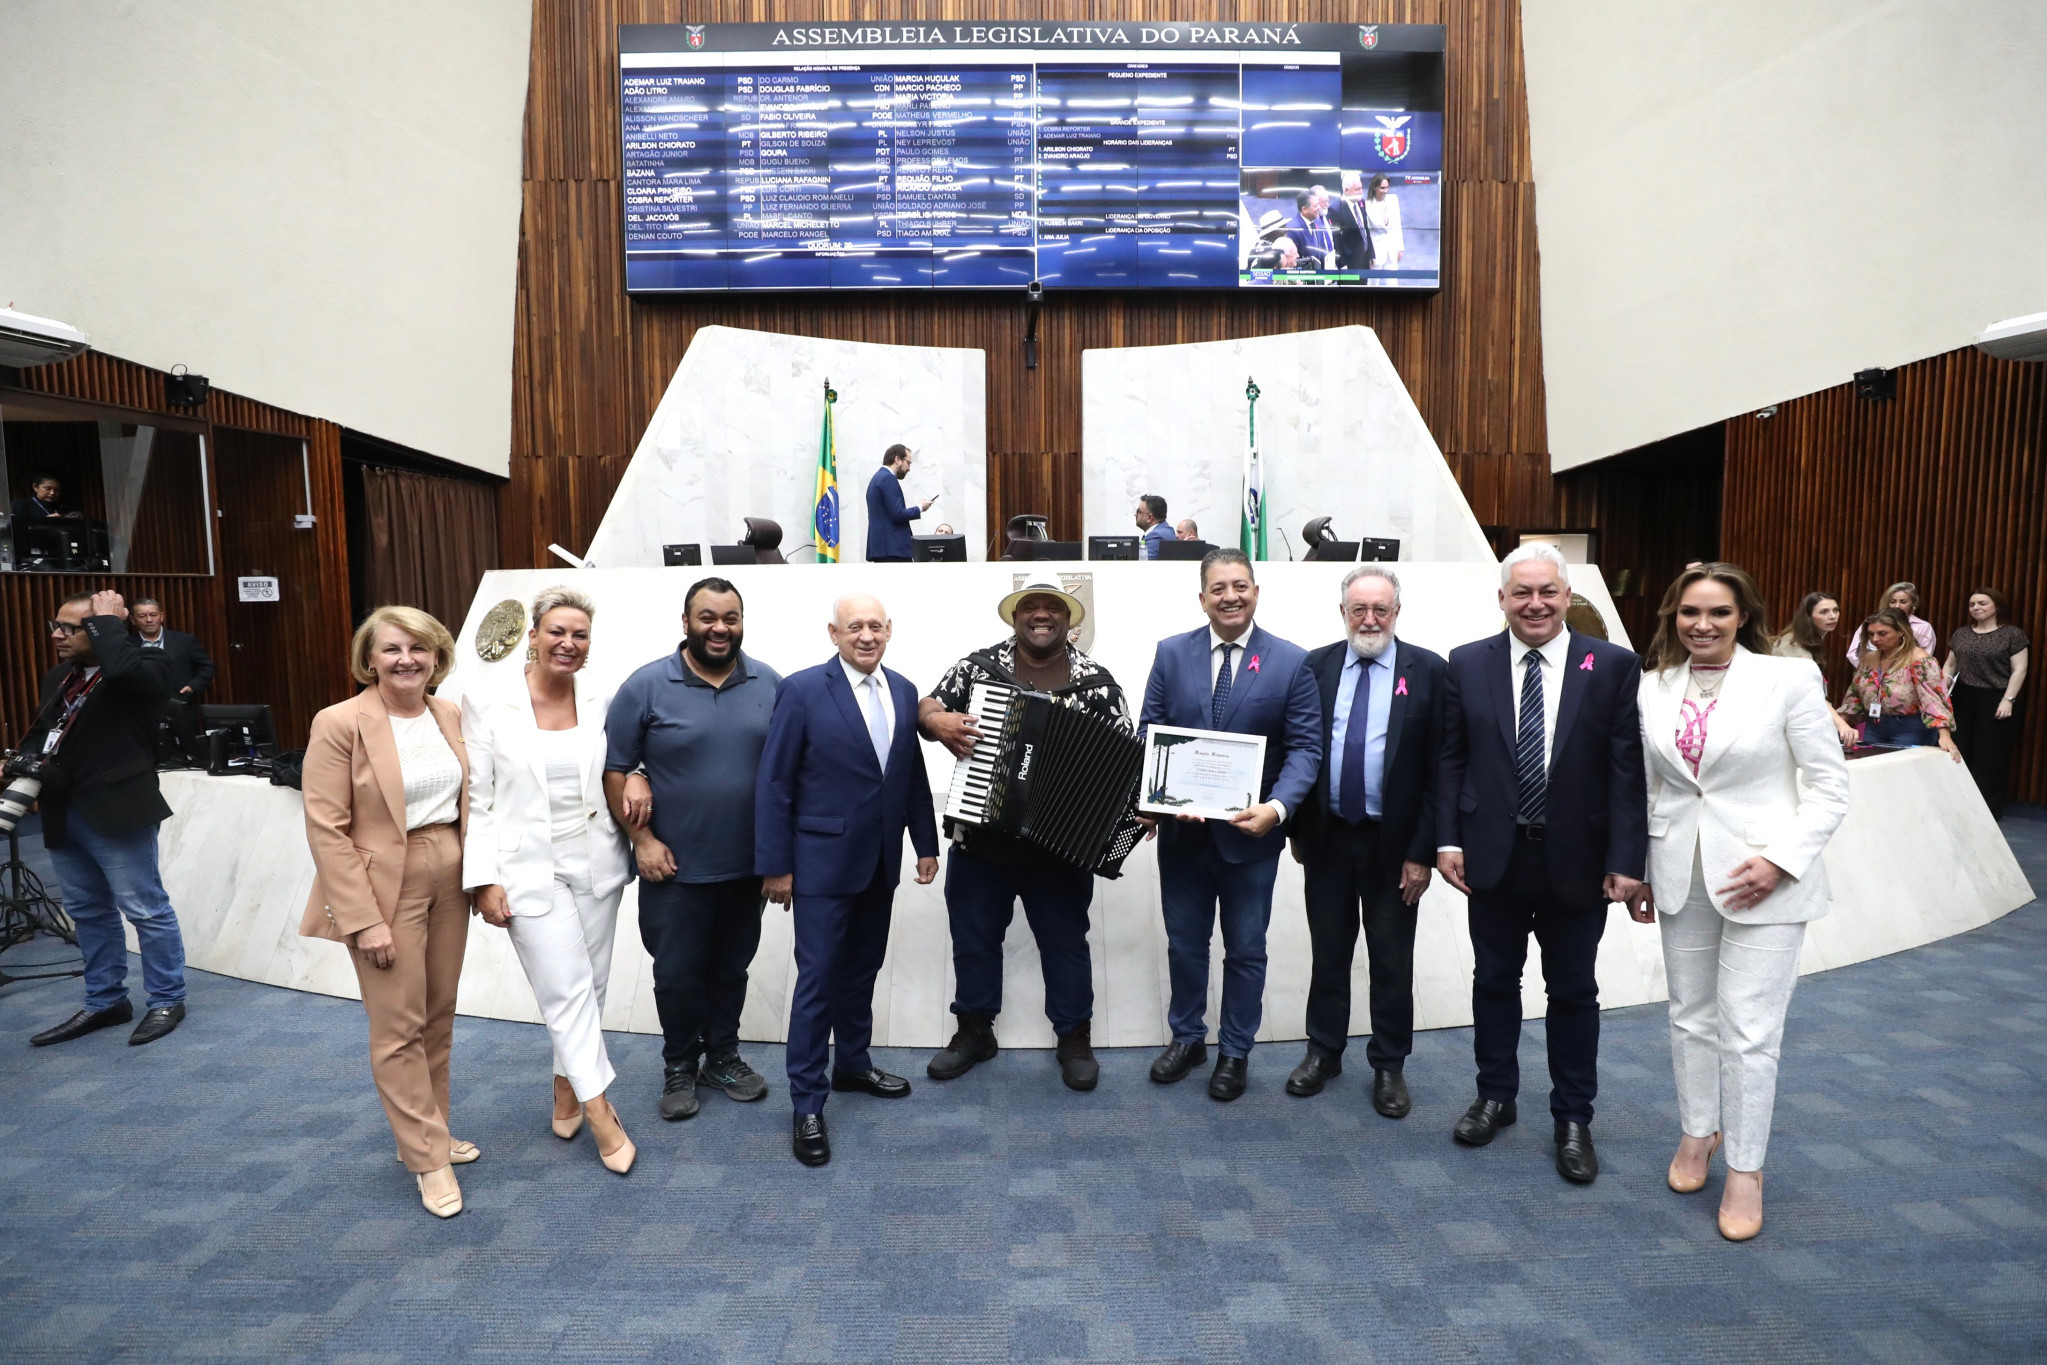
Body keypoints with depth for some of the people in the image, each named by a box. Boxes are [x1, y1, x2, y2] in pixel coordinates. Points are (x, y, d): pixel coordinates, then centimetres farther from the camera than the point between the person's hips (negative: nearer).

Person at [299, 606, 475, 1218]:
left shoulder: (449, 715, 4)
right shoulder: (340, 724, -12)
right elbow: (326, 829, -14)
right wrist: (364, 919, -17)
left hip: (449, 879, 6)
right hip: (384, 887, -6)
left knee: (438, 1016, 15)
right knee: (399, 1029, 2)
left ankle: (426, 1132, 31)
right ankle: (428, 1159, 14)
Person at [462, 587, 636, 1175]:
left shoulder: (601, 700, 0)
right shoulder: (486, 703, -8)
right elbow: (477, 799, -6)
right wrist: (484, 879, -9)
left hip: (596, 865, 4)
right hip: (530, 871, -4)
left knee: (590, 985, 13)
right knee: (567, 991, -2)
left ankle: (567, 1088, 35)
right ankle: (600, 1111, 13)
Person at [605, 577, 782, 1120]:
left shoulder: (770, 685, -1)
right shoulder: (646, 685, -9)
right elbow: (614, 768, -5)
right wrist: (642, 838, -10)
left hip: (747, 865, 3)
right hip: (674, 867, -2)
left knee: (731, 969, 17)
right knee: (677, 975, 10)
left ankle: (723, 1057, 37)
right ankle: (679, 1069, 31)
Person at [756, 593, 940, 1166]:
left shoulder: (903, 691, 6)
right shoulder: (802, 690, -11)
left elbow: (914, 776, 11)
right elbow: (774, 783, -10)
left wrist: (926, 844, 11)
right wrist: (775, 865, -10)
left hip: (880, 862, 5)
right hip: (823, 862, -5)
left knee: (862, 970, 18)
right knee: (818, 979, 1)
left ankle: (853, 1064, 37)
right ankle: (807, 1103, 13)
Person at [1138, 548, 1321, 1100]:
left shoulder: (1291, 662, -5)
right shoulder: (1171, 653, 0)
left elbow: (1304, 747, -9)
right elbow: (1149, 734, -1)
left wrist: (1276, 807, -25)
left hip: (1250, 832, -1)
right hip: (1182, 828, 2)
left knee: (1245, 950, 13)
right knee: (1184, 942, 16)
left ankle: (1234, 1053, 32)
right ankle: (1187, 1038, 37)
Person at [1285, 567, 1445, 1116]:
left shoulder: (1427, 670, -6)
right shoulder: (1315, 667, 1)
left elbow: (1439, 767, -7)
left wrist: (1423, 850, -10)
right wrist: (1298, 829, 3)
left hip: (1393, 841, -2)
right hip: (1328, 836, 2)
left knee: (1393, 960, 10)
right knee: (1328, 951, 15)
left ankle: (1389, 1065, 28)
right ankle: (1324, 1050, 31)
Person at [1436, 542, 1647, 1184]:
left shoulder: (1614, 666, -4)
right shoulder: (1467, 664, 0)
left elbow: (1629, 768, -6)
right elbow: (1451, 760, 2)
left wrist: (1626, 859, -10)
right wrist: (1448, 840, -4)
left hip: (1577, 861, -1)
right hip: (1493, 857, 1)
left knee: (1573, 991, 12)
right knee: (1494, 980, 15)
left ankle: (1573, 1119, 28)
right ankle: (1495, 1096, 34)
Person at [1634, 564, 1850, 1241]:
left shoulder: (1788, 679, -7)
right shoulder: (1653, 687, 4)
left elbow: (1830, 786, -6)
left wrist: (1781, 860, -16)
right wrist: (1636, 871, 10)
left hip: (1763, 880, -4)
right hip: (1680, 876, 4)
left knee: (1750, 1031, -1)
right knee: (1690, 1016, 15)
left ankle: (1746, 1168, 16)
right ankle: (1697, 1131, 35)